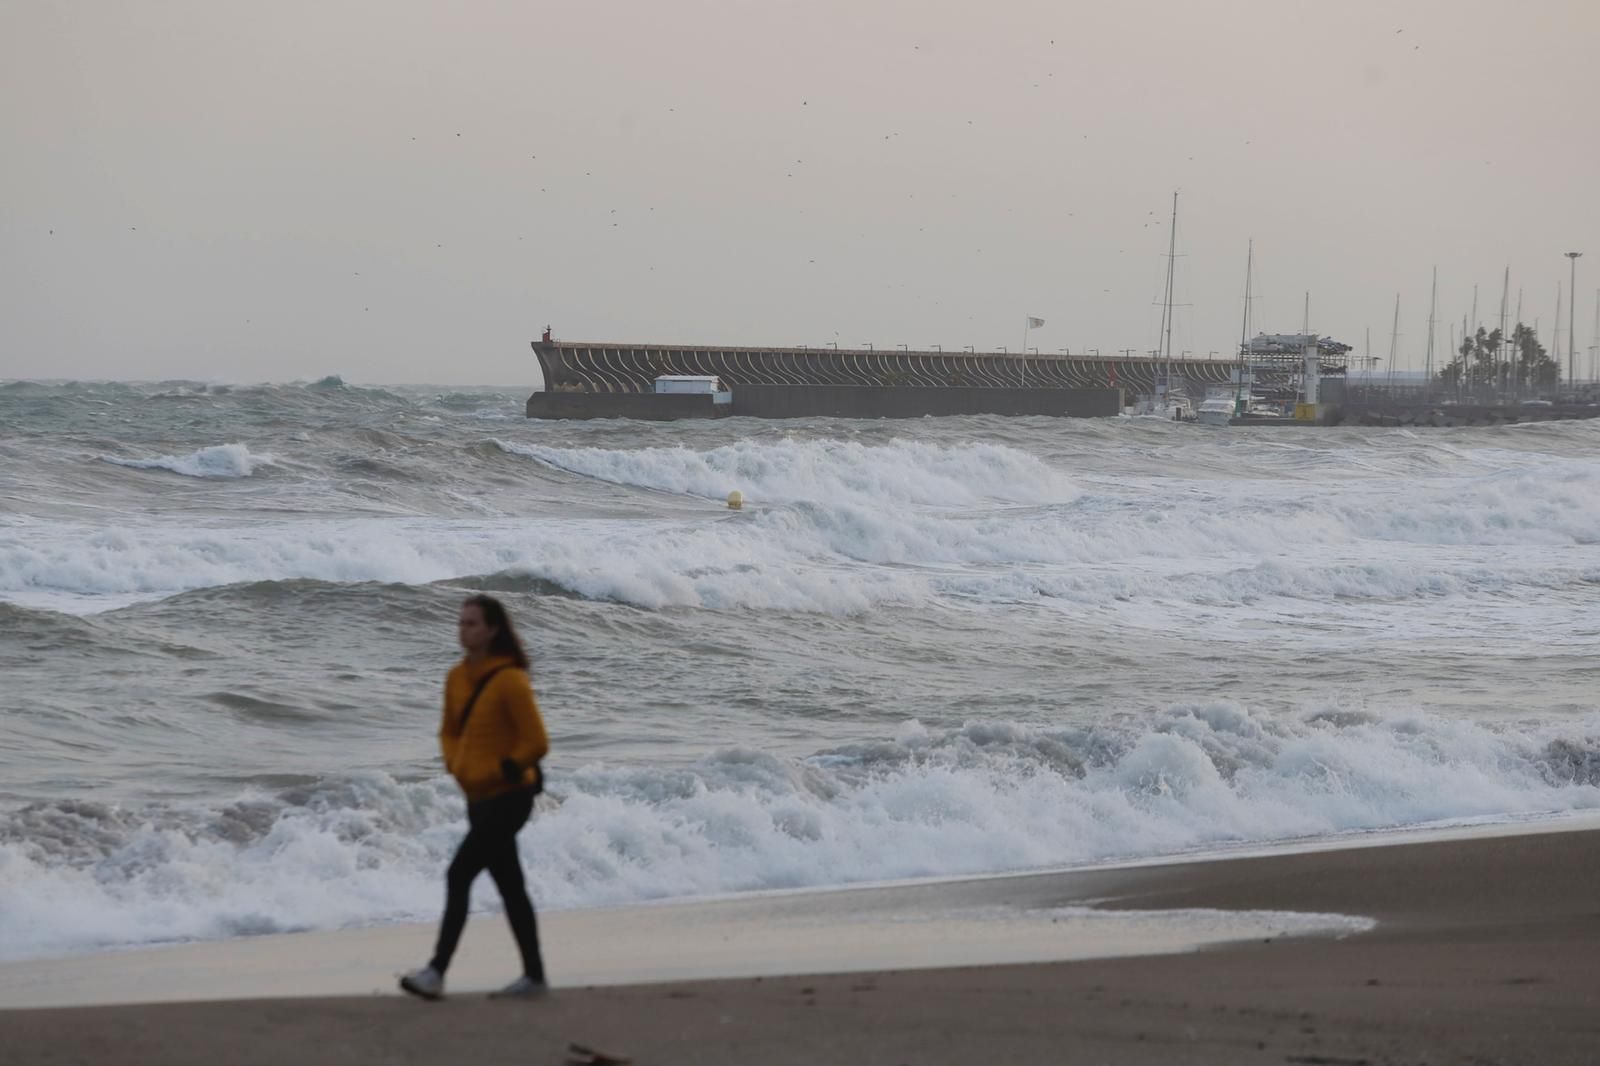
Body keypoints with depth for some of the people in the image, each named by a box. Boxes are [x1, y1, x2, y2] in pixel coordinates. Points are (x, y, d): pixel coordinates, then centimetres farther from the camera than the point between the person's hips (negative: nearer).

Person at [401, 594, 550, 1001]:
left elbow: (536, 743, -16)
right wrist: (455, 766, 5)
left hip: (508, 796, -8)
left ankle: (436, 972, -15)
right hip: (480, 798, 8)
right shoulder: (458, 678, 8)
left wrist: (498, 772, -15)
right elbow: (450, 732, 22)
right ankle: (534, 978, 18)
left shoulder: (510, 680, -16)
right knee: (509, 886, 12)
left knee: (459, 876, -14)